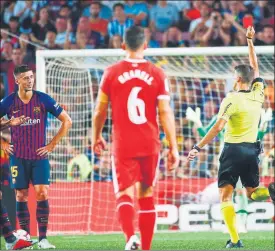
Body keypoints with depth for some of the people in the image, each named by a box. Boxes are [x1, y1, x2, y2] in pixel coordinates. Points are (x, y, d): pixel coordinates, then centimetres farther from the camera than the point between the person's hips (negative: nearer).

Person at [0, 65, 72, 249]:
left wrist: (52, 145, -1)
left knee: (42, 193, -10)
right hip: (18, 157, 1)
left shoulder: (43, 99, -3)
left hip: (39, 156, -1)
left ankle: (43, 238, -6)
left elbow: (67, 121, 2)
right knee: (21, 196, 3)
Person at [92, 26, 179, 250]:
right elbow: (166, 112, -4)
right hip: (150, 145, 2)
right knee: (146, 196, 14)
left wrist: (96, 137, 21)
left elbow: (100, 111, 5)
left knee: (125, 194, -5)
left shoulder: (112, 73, -1)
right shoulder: (157, 74, 0)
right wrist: (173, 148, 0)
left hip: (123, 145, -2)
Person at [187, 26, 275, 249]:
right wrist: (250, 42, 23)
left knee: (226, 196, 0)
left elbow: (218, 127, -18)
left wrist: (198, 147, -13)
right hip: (252, 149, 5)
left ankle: (235, 239, -13)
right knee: (252, 192, 19)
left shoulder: (232, 99, -13)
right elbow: (255, 69, 18)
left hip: (233, 149, -5)